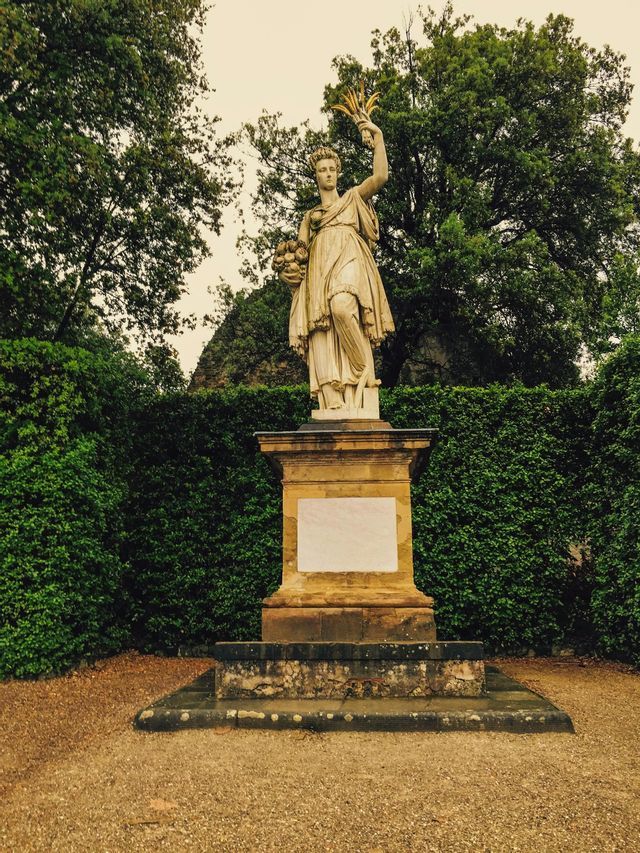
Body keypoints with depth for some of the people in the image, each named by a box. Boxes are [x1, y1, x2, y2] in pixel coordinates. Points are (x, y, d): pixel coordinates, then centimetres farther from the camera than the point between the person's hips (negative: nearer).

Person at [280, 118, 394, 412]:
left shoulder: (353, 198, 21)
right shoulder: (309, 216, 30)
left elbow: (380, 176, 3)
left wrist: (378, 139, -5)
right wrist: (289, 269, 3)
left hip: (348, 264, -3)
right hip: (318, 274, 3)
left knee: (341, 306, -38)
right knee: (322, 340, -15)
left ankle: (366, 368, -23)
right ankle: (335, 409, -21)